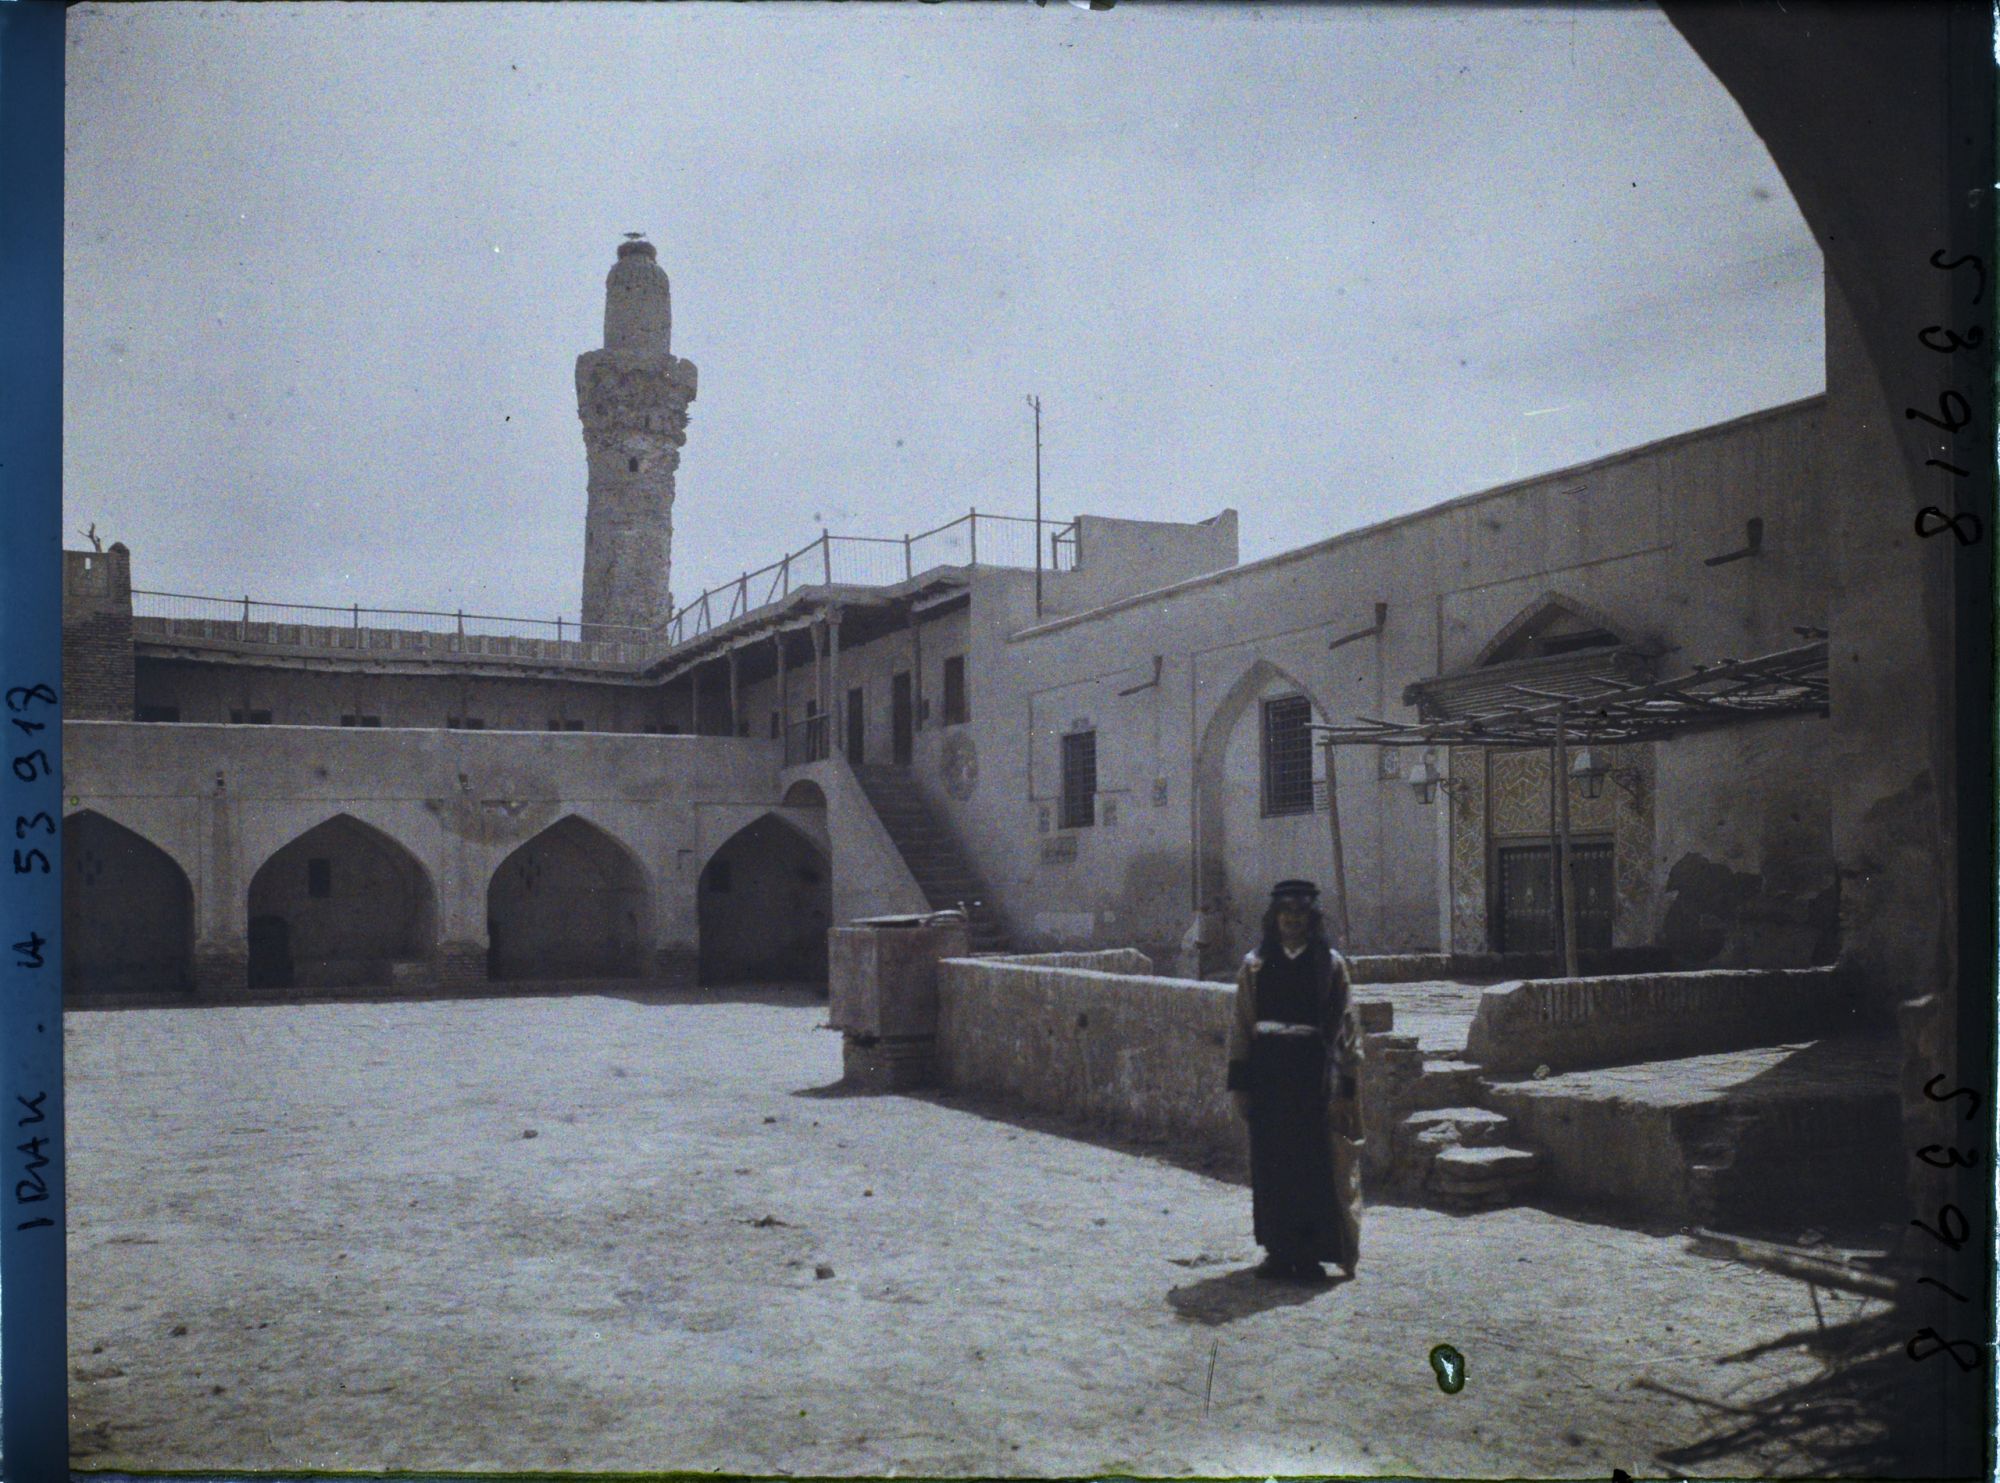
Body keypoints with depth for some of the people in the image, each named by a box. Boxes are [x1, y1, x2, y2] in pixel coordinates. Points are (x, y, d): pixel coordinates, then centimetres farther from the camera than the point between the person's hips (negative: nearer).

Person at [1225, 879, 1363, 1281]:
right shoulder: (1255, 966, 6)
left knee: (1315, 1164, 0)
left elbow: (1345, 1026, 0)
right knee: (1271, 1165, 5)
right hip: (1267, 1075, 2)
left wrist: (1345, 1086, -7)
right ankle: (1278, 1251, 17)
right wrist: (1239, 1081, -2)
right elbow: (1241, 1025, 6)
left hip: (1314, 1074, -2)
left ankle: (1310, 1254, 11)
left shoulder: (1329, 964, 2)